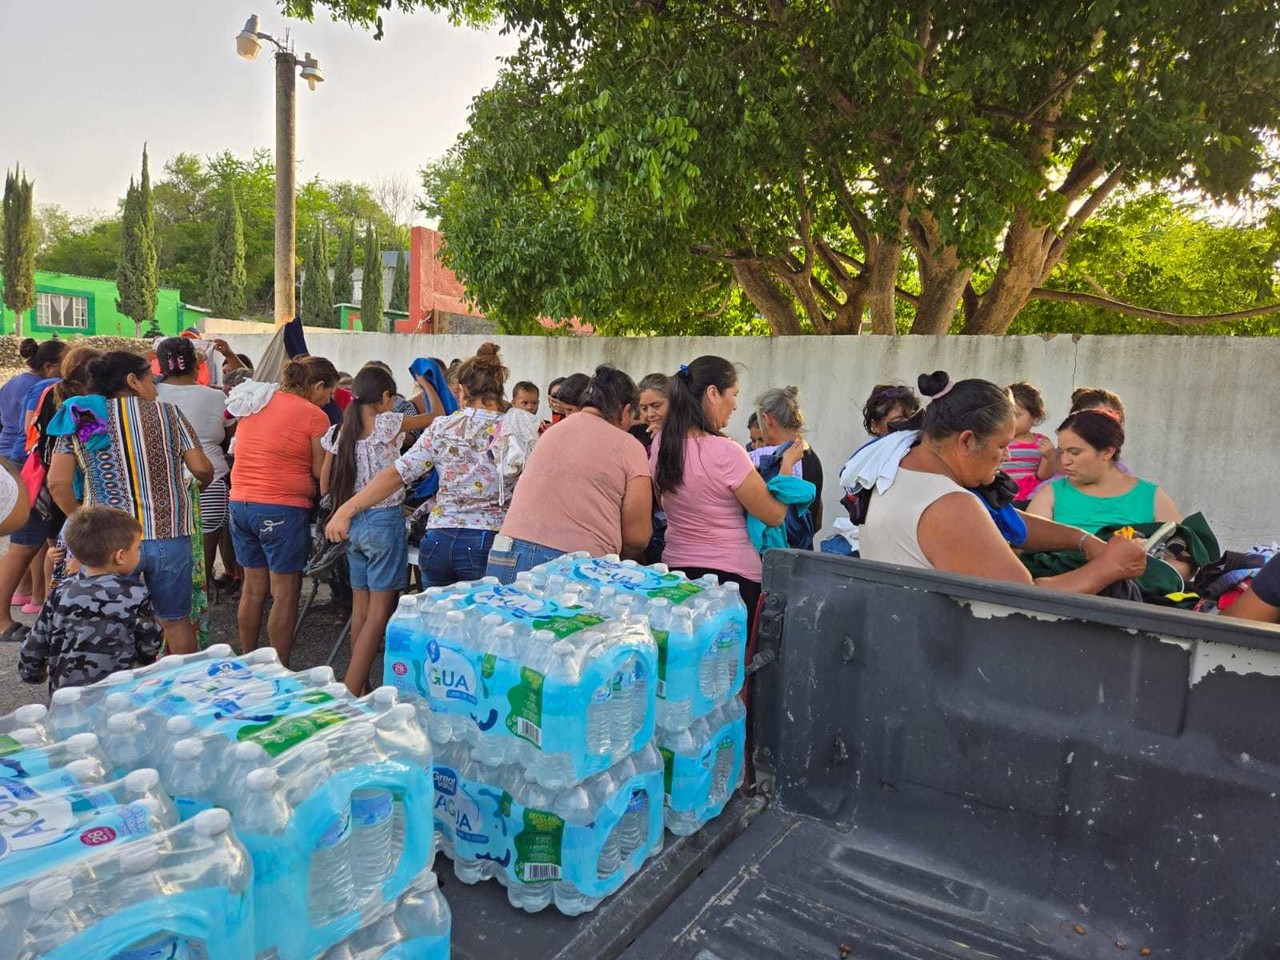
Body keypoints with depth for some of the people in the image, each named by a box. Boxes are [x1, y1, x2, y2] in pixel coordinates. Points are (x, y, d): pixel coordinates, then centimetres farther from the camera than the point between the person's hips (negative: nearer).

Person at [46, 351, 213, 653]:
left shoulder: (80, 419, 4)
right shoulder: (167, 412, 0)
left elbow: (58, 483, -3)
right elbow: (203, 470, -1)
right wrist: (202, 483, 21)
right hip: (169, 536, -1)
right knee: (175, 620, 14)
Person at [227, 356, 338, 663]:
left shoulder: (254, 404, 12)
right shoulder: (314, 415, -9)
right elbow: (321, 472, -9)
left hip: (240, 502, 7)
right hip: (282, 508, -7)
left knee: (253, 588, 17)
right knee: (285, 594, 2)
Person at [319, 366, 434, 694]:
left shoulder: (337, 432, 4)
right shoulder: (386, 424, -11)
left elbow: (325, 487, 9)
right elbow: (437, 417, 1)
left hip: (351, 522, 7)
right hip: (384, 520, -6)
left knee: (360, 606, 13)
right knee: (380, 611, -3)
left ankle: (359, 687, 20)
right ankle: (351, 691, -6)